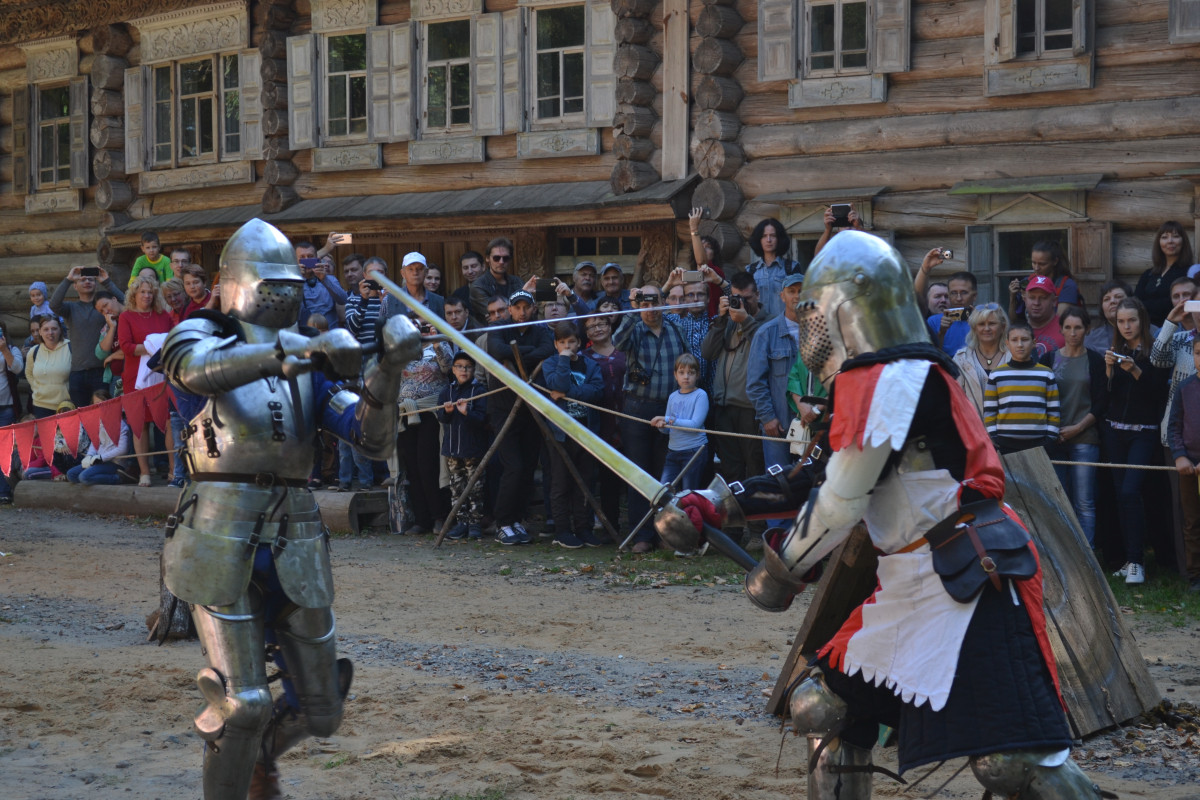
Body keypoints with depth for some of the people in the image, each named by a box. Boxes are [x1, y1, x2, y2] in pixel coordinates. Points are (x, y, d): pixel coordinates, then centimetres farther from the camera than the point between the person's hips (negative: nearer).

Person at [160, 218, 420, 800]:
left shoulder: (310, 364, 14)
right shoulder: (201, 337, 3)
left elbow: (374, 440, 3)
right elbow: (199, 370, -25)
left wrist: (384, 376, -15)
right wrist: (293, 350, -32)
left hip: (294, 545, 5)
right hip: (224, 539, -5)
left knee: (319, 710, 11)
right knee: (242, 704, -9)